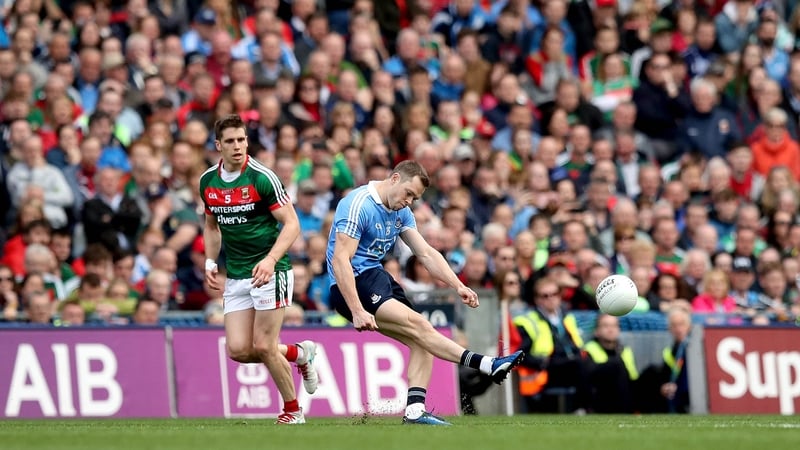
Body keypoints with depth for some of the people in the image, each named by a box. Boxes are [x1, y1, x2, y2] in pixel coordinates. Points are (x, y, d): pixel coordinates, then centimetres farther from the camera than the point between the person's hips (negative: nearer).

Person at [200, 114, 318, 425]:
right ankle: (299, 353, 23)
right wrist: (211, 262, 8)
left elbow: (291, 224, -13)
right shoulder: (208, 181, 6)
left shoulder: (262, 178, -13)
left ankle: (292, 410, 11)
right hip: (235, 276, 6)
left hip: (269, 271, -6)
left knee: (264, 347, -9)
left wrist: (271, 259, -26)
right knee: (238, 350, -4)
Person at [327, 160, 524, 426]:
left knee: (421, 341, -4)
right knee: (417, 324, -23)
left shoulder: (401, 212, 12)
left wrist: (458, 286, -4)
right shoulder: (358, 205, -15)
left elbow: (426, 253, 11)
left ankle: (414, 409, -9)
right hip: (354, 285, -10)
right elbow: (340, 260, -21)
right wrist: (357, 311, -28)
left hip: (378, 278, 10)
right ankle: (487, 365, -32)